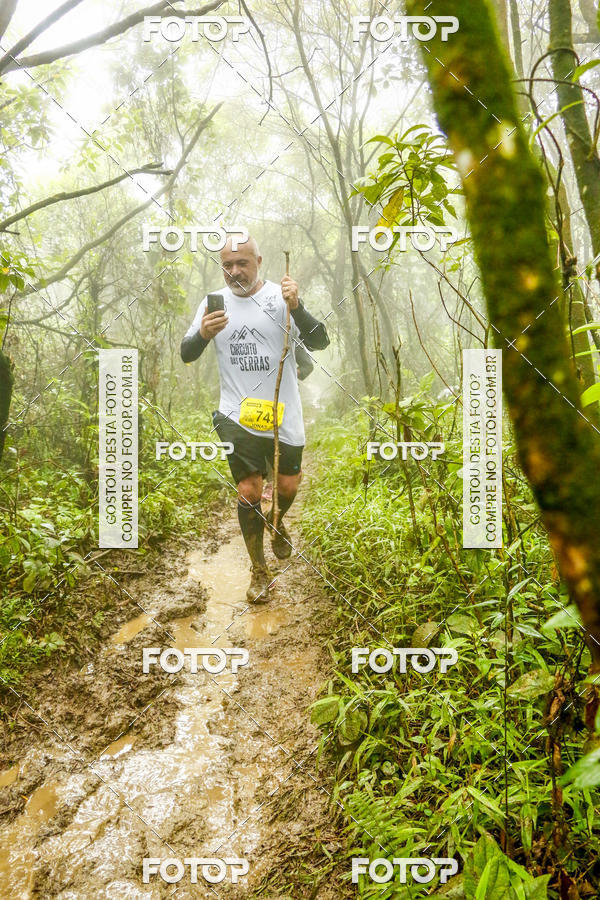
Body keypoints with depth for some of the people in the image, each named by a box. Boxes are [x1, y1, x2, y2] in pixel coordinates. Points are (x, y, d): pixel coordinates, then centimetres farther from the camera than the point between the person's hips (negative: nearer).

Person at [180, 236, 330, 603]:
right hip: (237, 415, 1)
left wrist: (297, 307, -32)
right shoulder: (214, 303, 3)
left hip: (283, 414, 0)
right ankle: (260, 572, 16)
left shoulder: (281, 297, -6)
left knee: (288, 486, 11)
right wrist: (203, 334, -19)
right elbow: (186, 355, 3)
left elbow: (320, 342, -14)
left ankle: (277, 521, 47)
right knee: (250, 492, -2)